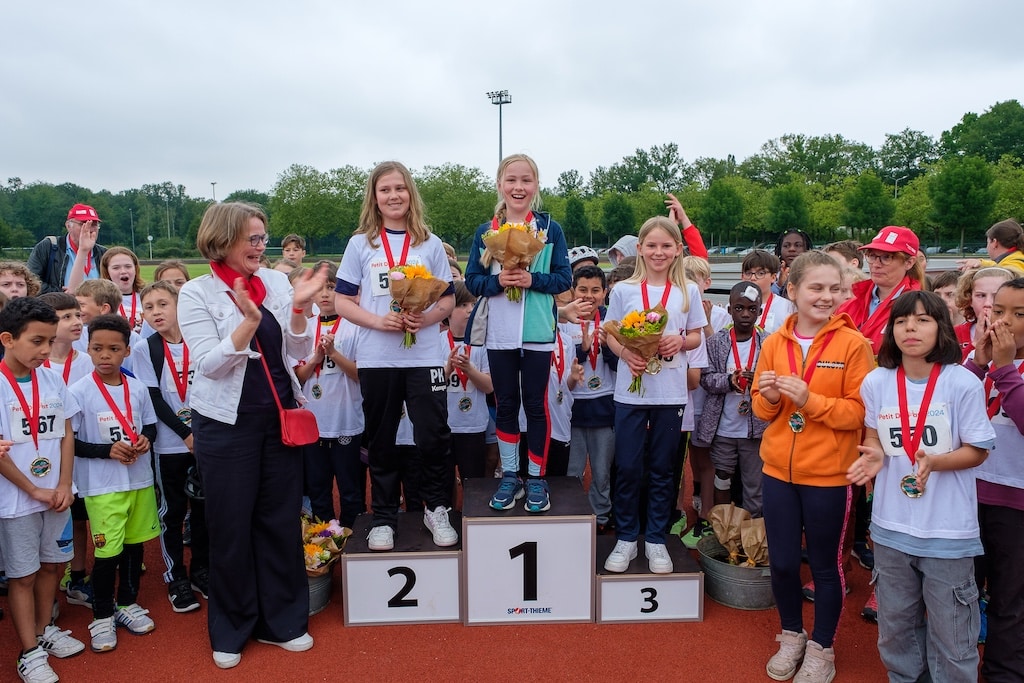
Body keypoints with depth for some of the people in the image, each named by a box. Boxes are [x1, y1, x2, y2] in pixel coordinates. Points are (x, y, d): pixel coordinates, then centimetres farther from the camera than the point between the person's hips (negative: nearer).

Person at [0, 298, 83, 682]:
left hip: (56, 494, 5)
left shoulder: (52, 380, 1)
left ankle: (44, 631, 35)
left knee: (52, 564, 16)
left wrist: (64, 485, -3)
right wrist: (35, 490, -10)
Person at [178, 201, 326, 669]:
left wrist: (299, 307, -16)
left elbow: (299, 352, 0)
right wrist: (250, 320, -27)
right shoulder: (196, 292, -6)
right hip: (227, 424, -3)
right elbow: (209, 364, -15)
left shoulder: (277, 282, 3)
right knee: (231, 527, 7)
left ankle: (282, 621, 26)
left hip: (280, 418, 3)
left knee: (281, 520, 9)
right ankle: (231, 630, 27)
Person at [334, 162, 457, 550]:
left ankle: (436, 509, 20)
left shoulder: (430, 244, 6)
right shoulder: (360, 244, 5)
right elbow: (342, 301, 3)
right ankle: (384, 517, 24)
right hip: (376, 358, 1)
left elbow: (448, 299, 7)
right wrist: (379, 321, -14)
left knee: (434, 437, -1)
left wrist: (427, 318, -14)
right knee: (381, 442, 10)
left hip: (424, 356, 0)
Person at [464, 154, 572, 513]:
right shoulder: (485, 231, 5)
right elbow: (472, 280, 4)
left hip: (537, 333, -2)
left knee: (535, 404, 6)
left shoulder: (550, 228, 0)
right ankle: (510, 475, 23)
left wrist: (532, 280, -18)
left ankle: (536, 478, 19)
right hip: (499, 334, 2)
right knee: (506, 405, 11)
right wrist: (497, 281, -15)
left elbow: (565, 278, -2)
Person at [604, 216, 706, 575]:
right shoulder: (624, 290, 1)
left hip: (670, 393, 1)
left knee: (661, 470, 10)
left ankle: (656, 540, 24)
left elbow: (696, 336, 9)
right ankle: (626, 539, 20)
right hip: (630, 390, 0)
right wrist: (626, 353, -15)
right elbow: (611, 335, 5)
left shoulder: (688, 291, 4)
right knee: (627, 468, 4)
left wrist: (680, 341, -13)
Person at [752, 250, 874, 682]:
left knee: (824, 564, 11)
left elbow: (859, 412, -11)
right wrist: (768, 397, -14)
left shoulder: (853, 343, -9)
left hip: (828, 475, -3)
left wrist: (809, 399, -23)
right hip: (778, 470, 4)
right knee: (781, 562, 13)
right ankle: (792, 636, 37)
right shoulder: (774, 342, 2)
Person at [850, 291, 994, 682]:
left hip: (949, 528, -3)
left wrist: (934, 462, -25)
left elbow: (978, 451, -7)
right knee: (896, 622, 20)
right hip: (891, 524, 3)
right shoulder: (876, 382, -5)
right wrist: (875, 455, -11)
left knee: (950, 629, 10)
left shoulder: (963, 383, -14)